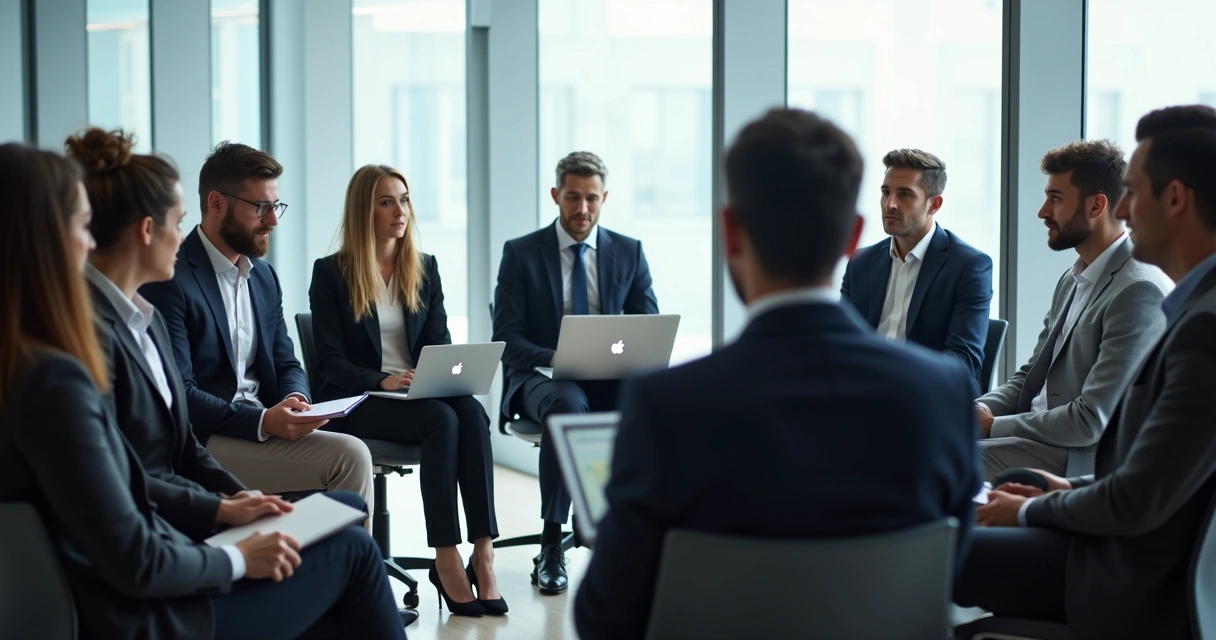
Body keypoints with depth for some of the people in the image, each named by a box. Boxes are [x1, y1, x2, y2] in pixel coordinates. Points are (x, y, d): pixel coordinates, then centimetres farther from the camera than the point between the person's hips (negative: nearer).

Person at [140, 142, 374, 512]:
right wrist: (262, 421, -24)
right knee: (349, 456, -22)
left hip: (263, 427, 8)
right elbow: (178, 392, -15)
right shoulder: (170, 279, -10)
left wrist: (295, 398, -5)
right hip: (203, 442, -8)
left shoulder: (264, 276, 16)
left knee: (353, 454, -18)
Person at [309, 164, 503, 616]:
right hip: (356, 400, -4)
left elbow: (440, 342, 11)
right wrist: (382, 380, -23)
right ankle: (446, 559, -32)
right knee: (442, 419, -33)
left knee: (472, 412, -31)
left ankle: (483, 553, -36)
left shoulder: (425, 269, 14)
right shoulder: (331, 273, 0)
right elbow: (331, 361, -5)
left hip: (418, 392, 4)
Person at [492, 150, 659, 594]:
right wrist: (555, 359, -24)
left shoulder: (629, 253, 10)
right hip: (540, 378, -2)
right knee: (568, 405, -39)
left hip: (609, 378, 2)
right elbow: (506, 340, -4)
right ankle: (551, 545, -30)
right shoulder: (521, 253, 2)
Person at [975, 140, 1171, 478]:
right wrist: (982, 409, -2)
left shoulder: (1139, 292, -17)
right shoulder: (1073, 279, 14)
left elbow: (1093, 420, -21)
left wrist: (993, 426, -14)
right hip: (1037, 436, 9)